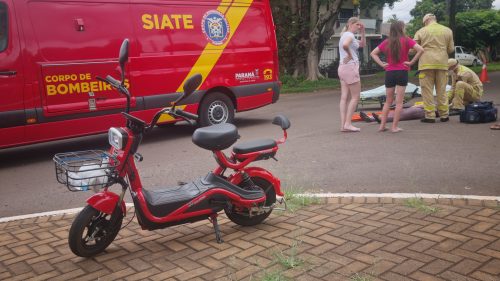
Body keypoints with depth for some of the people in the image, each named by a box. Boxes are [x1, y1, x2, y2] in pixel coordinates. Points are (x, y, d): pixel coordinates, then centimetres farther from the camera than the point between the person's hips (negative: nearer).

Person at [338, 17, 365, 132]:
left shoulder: (346, 35, 20)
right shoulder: (349, 35, -10)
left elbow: (363, 44, 28)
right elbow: (345, 45, -33)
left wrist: (362, 32, 15)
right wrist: (350, 54, -16)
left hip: (343, 67, 10)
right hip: (350, 66, -10)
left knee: (344, 97, 5)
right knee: (355, 97, -4)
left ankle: (343, 124, 4)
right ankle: (347, 123, -6)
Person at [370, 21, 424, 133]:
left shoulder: (386, 42, 5)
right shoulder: (406, 40, -5)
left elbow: (373, 53, 8)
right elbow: (420, 50, -15)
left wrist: (382, 64, 3)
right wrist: (411, 62, -9)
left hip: (389, 73, 3)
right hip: (402, 73, -3)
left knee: (388, 101, 15)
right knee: (399, 102, 2)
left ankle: (382, 125, 12)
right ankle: (395, 127, 1)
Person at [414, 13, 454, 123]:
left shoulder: (421, 31, 1)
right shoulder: (447, 31, 8)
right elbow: (451, 49, 10)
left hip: (426, 64, -3)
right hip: (442, 63, 3)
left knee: (427, 90, 1)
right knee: (442, 90, 10)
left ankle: (430, 116, 0)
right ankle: (444, 115, 13)